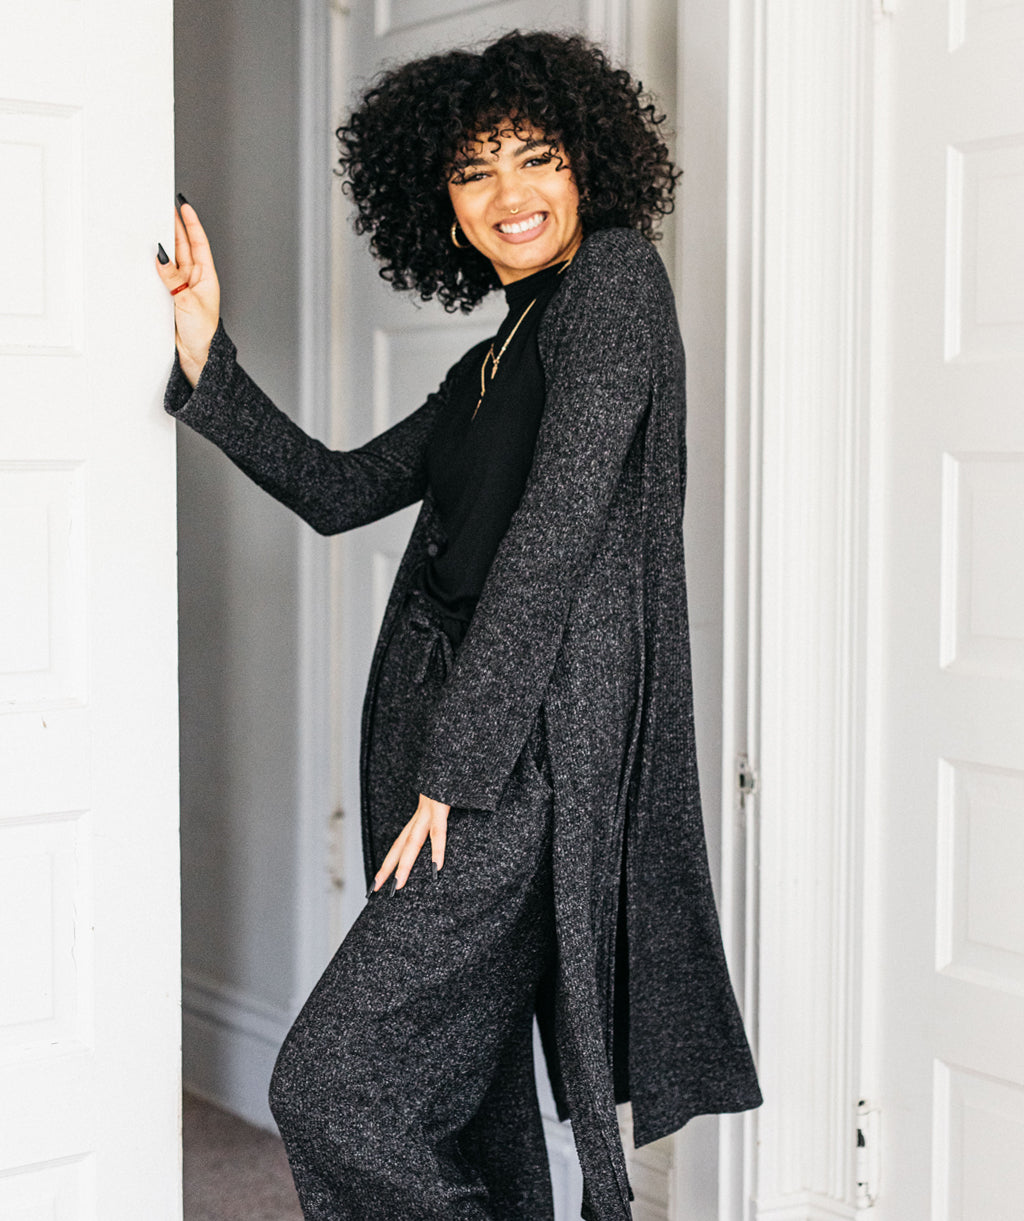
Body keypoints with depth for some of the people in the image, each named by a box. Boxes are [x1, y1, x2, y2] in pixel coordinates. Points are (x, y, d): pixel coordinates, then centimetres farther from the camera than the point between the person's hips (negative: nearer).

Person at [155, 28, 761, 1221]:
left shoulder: (616, 280, -7)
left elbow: (557, 527, -16)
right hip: (444, 742, 9)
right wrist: (205, 361, 11)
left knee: (330, 1087, -11)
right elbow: (337, 488, 21)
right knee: (466, 1096, 12)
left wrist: (457, 764, -18)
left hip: (533, 756, -9)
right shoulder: (493, 362, 19)